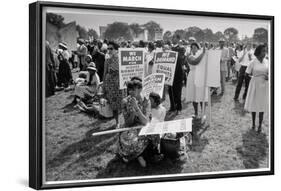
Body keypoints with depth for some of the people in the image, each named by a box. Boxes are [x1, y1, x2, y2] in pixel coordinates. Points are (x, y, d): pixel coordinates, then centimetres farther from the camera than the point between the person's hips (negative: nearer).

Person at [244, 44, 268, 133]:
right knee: (254, 104, 8)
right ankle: (253, 123, 26)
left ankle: (260, 125, 13)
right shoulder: (253, 62, -10)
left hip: (264, 85, 2)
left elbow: (268, 72, 11)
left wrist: (267, 76, -9)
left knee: (262, 105, 5)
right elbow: (247, 73, -5)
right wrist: (256, 75, -9)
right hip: (255, 84, -2)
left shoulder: (266, 62, 0)